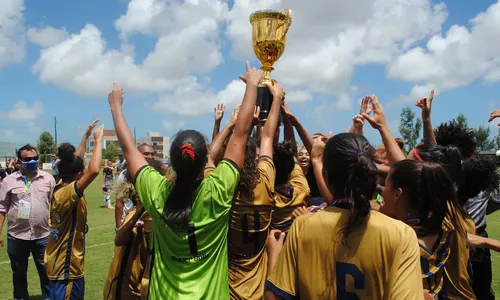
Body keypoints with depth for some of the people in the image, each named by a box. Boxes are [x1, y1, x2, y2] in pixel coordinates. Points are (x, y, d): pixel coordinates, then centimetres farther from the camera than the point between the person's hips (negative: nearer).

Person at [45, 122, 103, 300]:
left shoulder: (62, 187, 2)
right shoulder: (66, 193, -24)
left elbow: (74, 161, 18)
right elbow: (94, 170, -38)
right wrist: (98, 140, -26)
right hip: (66, 267, -10)